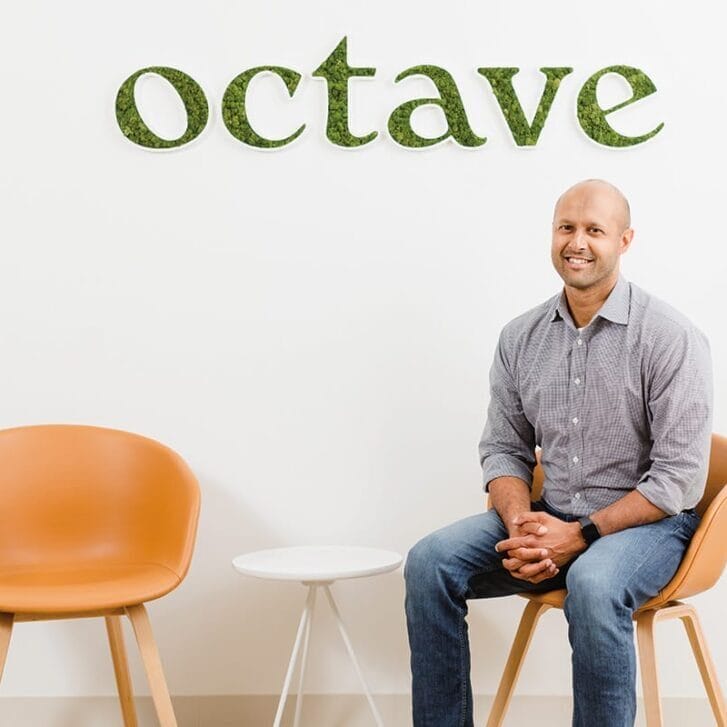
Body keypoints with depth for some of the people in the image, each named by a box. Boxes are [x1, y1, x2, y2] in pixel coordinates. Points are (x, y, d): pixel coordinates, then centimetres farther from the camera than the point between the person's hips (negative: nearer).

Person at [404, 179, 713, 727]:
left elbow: (679, 478, -15)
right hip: (548, 517, 5)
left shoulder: (670, 337, -12)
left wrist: (580, 535, -20)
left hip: (646, 520, -5)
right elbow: (504, 449, 8)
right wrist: (520, 523, -12)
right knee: (430, 562, -16)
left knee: (593, 584, -37)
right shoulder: (521, 337, 5)